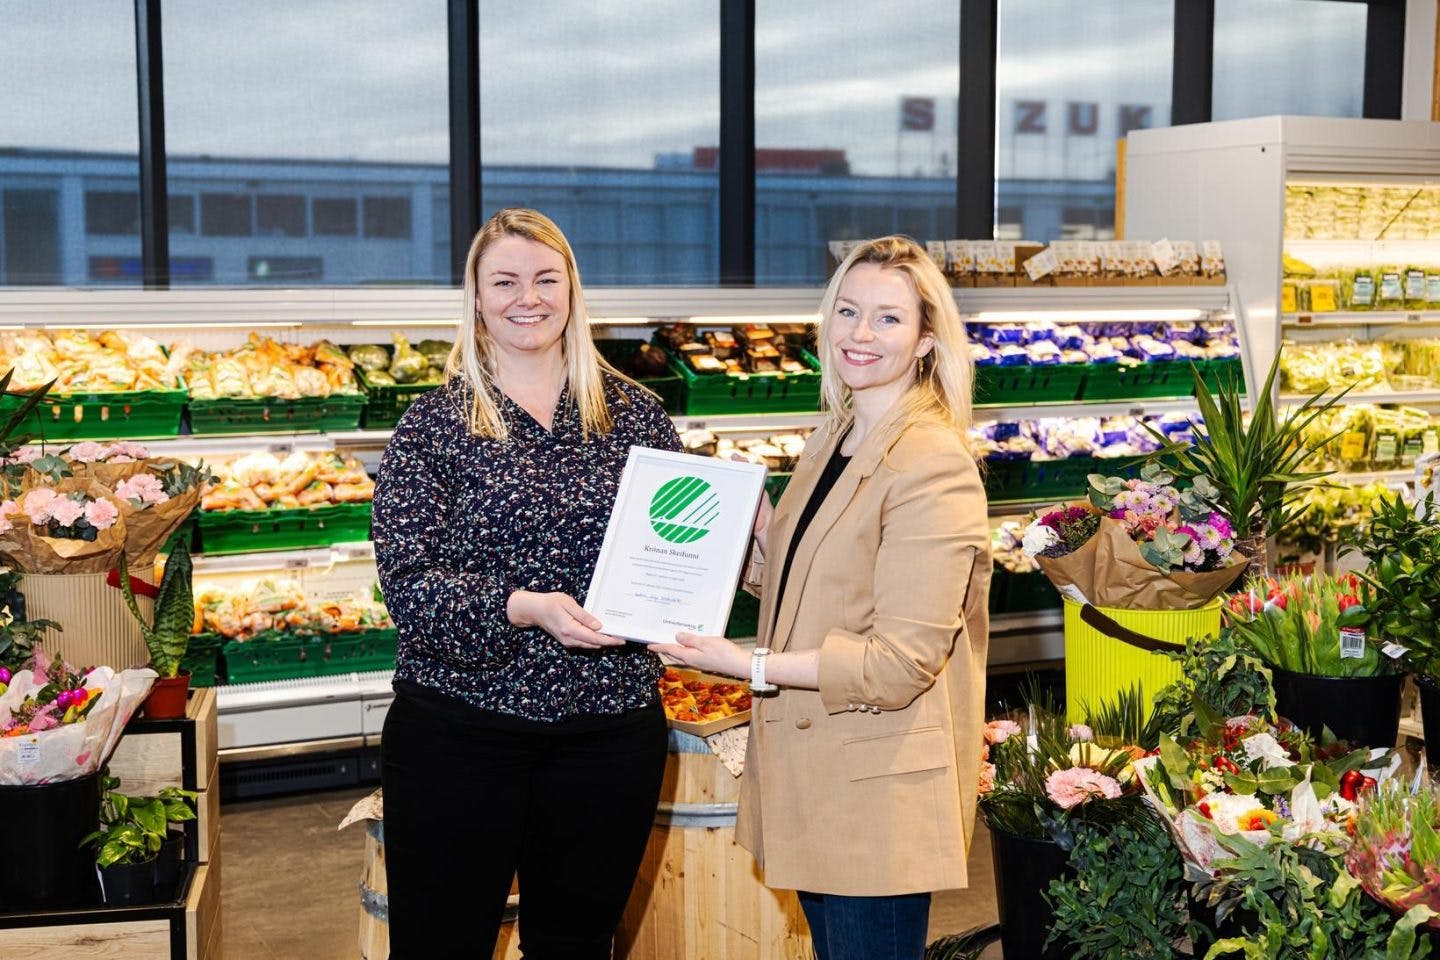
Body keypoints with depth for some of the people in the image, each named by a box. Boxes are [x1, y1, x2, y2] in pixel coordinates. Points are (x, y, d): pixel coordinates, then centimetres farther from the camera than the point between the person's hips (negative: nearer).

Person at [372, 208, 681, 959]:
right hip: (459, 730, -2)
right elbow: (408, 582, -10)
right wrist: (525, 608, -24)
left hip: (611, 727, 3)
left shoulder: (635, 415, 5)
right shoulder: (434, 424, -3)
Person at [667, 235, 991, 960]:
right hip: (812, 772, 9)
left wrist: (751, 665, -21)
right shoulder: (835, 438, 10)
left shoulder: (934, 465, -19)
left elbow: (901, 662, -22)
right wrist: (754, 528, 1)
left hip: (878, 788, -8)